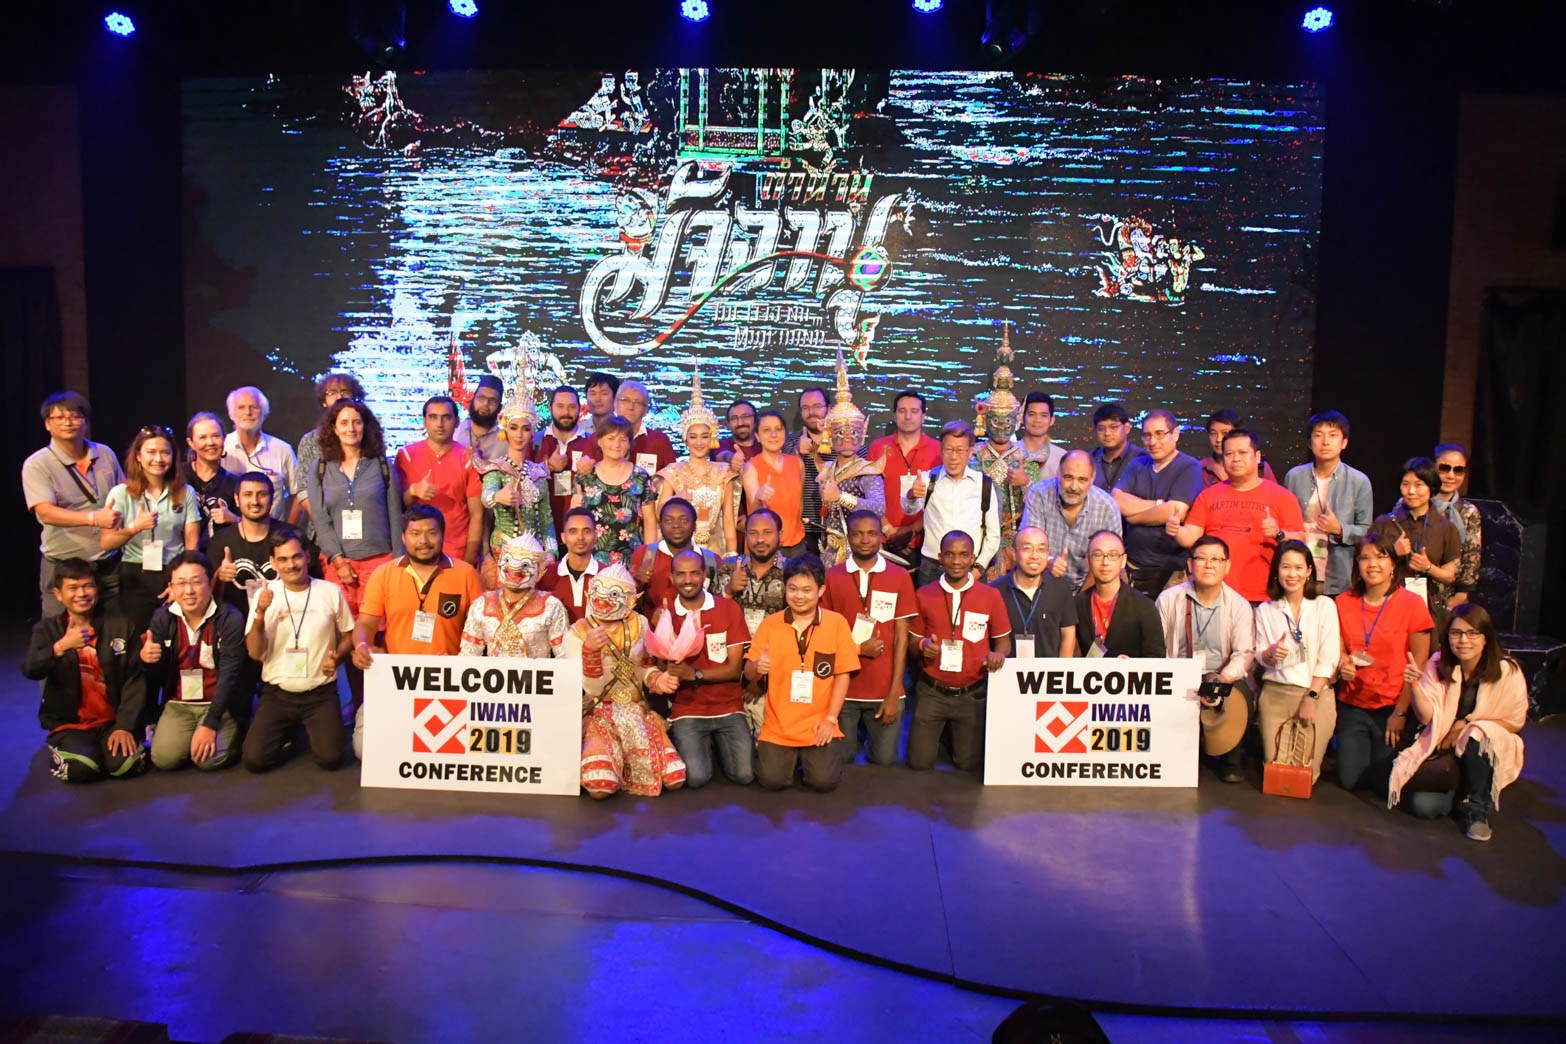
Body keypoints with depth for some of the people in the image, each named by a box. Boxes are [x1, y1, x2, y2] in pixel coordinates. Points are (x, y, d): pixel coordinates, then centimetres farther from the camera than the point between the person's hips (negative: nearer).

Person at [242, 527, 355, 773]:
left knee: (330, 758, -19)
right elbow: (255, 653, -6)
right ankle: (288, 731, 18)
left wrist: (337, 658, -12)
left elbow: (348, 635, 10)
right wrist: (260, 614, -22)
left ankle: (313, 728, 17)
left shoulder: (331, 592, -1)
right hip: (276, 693, 1)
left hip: (320, 694, -1)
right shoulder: (264, 595, 0)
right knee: (253, 759, -16)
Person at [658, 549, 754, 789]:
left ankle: (717, 745, 15)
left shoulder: (728, 608, -1)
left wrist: (695, 674, -20)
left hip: (728, 709, 1)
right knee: (696, 778, -21)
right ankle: (693, 746, 12)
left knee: (743, 775, -16)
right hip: (687, 711, 0)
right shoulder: (663, 613, 1)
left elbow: (735, 668, -5)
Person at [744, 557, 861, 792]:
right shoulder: (770, 624, 0)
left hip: (818, 726, -1)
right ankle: (791, 756, 20)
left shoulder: (836, 623, -3)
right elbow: (749, 674, 1)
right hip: (777, 726, 1)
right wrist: (757, 667, -23)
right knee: (772, 780, -14)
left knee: (824, 781, -16)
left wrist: (830, 719, -8)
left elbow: (842, 674, -1)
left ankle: (814, 754, 18)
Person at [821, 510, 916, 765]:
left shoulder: (900, 578, 1)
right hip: (842, 688, 0)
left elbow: (901, 637, 0)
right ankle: (854, 735, 36)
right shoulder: (832, 577, 1)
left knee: (884, 760, 2)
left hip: (885, 690, 0)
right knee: (840, 761, 6)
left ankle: (873, 737, 32)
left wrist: (894, 694, -5)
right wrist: (859, 648, -12)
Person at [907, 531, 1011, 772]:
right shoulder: (924, 595, 0)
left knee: (968, 765, 6)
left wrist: (998, 654, -16)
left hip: (972, 695, 0)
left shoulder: (990, 596, -2)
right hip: (932, 692, 0)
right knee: (919, 763, 1)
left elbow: (1003, 641, 6)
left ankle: (957, 737, 38)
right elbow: (913, 640, 8)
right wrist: (923, 645, -15)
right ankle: (939, 733, 33)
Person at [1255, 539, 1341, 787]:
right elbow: (1260, 656, 7)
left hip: (1316, 693, -2)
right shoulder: (1265, 610, 8)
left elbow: (1328, 659, -4)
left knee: (1307, 774, -5)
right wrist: (1271, 653, -17)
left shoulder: (1325, 606, 1)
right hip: (1274, 693, 2)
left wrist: (1311, 697, -11)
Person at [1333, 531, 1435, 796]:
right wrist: (1343, 664, -13)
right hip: (1352, 705, 2)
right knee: (1349, 779, -1)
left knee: (1385, 783, -1)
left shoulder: (1412, 603, -8)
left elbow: (1418, 666, -8)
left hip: (1393, 707, -2)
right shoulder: (1343, 603, 1)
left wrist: (1400, 712, -10)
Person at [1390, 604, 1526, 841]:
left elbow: (1515, 722, -3)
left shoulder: (1508, 671, -13)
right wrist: (1414, 685, -31)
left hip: (1489, 747, -2)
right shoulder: (1437, 665, -7)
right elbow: (1428, 717, -14)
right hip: (1443, 747, 2)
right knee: (1420, 804, -19)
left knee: (1478, 734, -37)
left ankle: (1478, 810, -14)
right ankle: (1465, 792, 16)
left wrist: (1466, 724, -12)